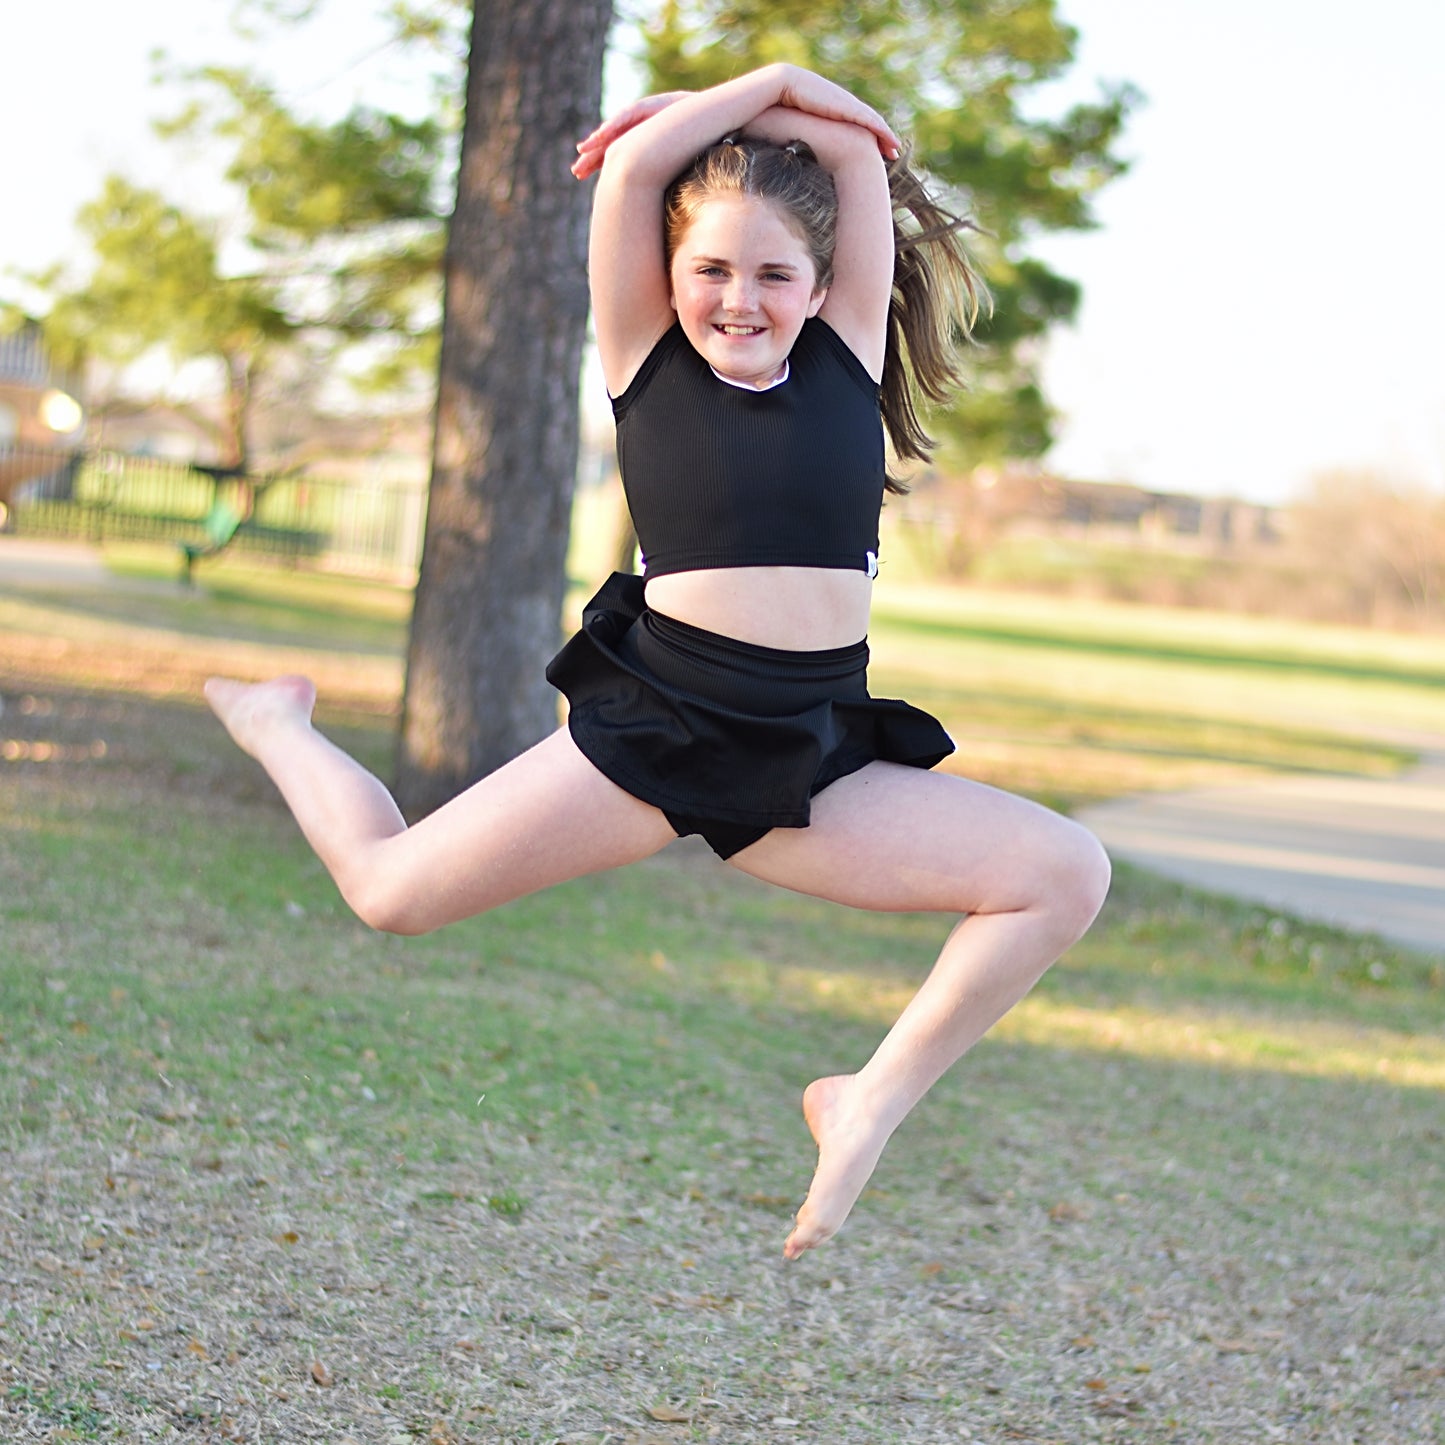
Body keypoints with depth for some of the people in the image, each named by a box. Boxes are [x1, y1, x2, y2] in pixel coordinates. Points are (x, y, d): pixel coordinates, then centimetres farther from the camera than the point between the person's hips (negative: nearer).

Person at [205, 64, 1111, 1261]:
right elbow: (629, 164, -7)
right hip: (652, 722, -2)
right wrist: (773, 84, 3)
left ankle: (871, 1103, 0)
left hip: (816, 756, 2)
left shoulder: (847, 351, 9)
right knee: (391, 889, -2)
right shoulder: (648, 356, 4)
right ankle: (277, 725, 31)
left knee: (1067, 875, -13)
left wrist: (726, 115, 12)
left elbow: (859, 148, 6)